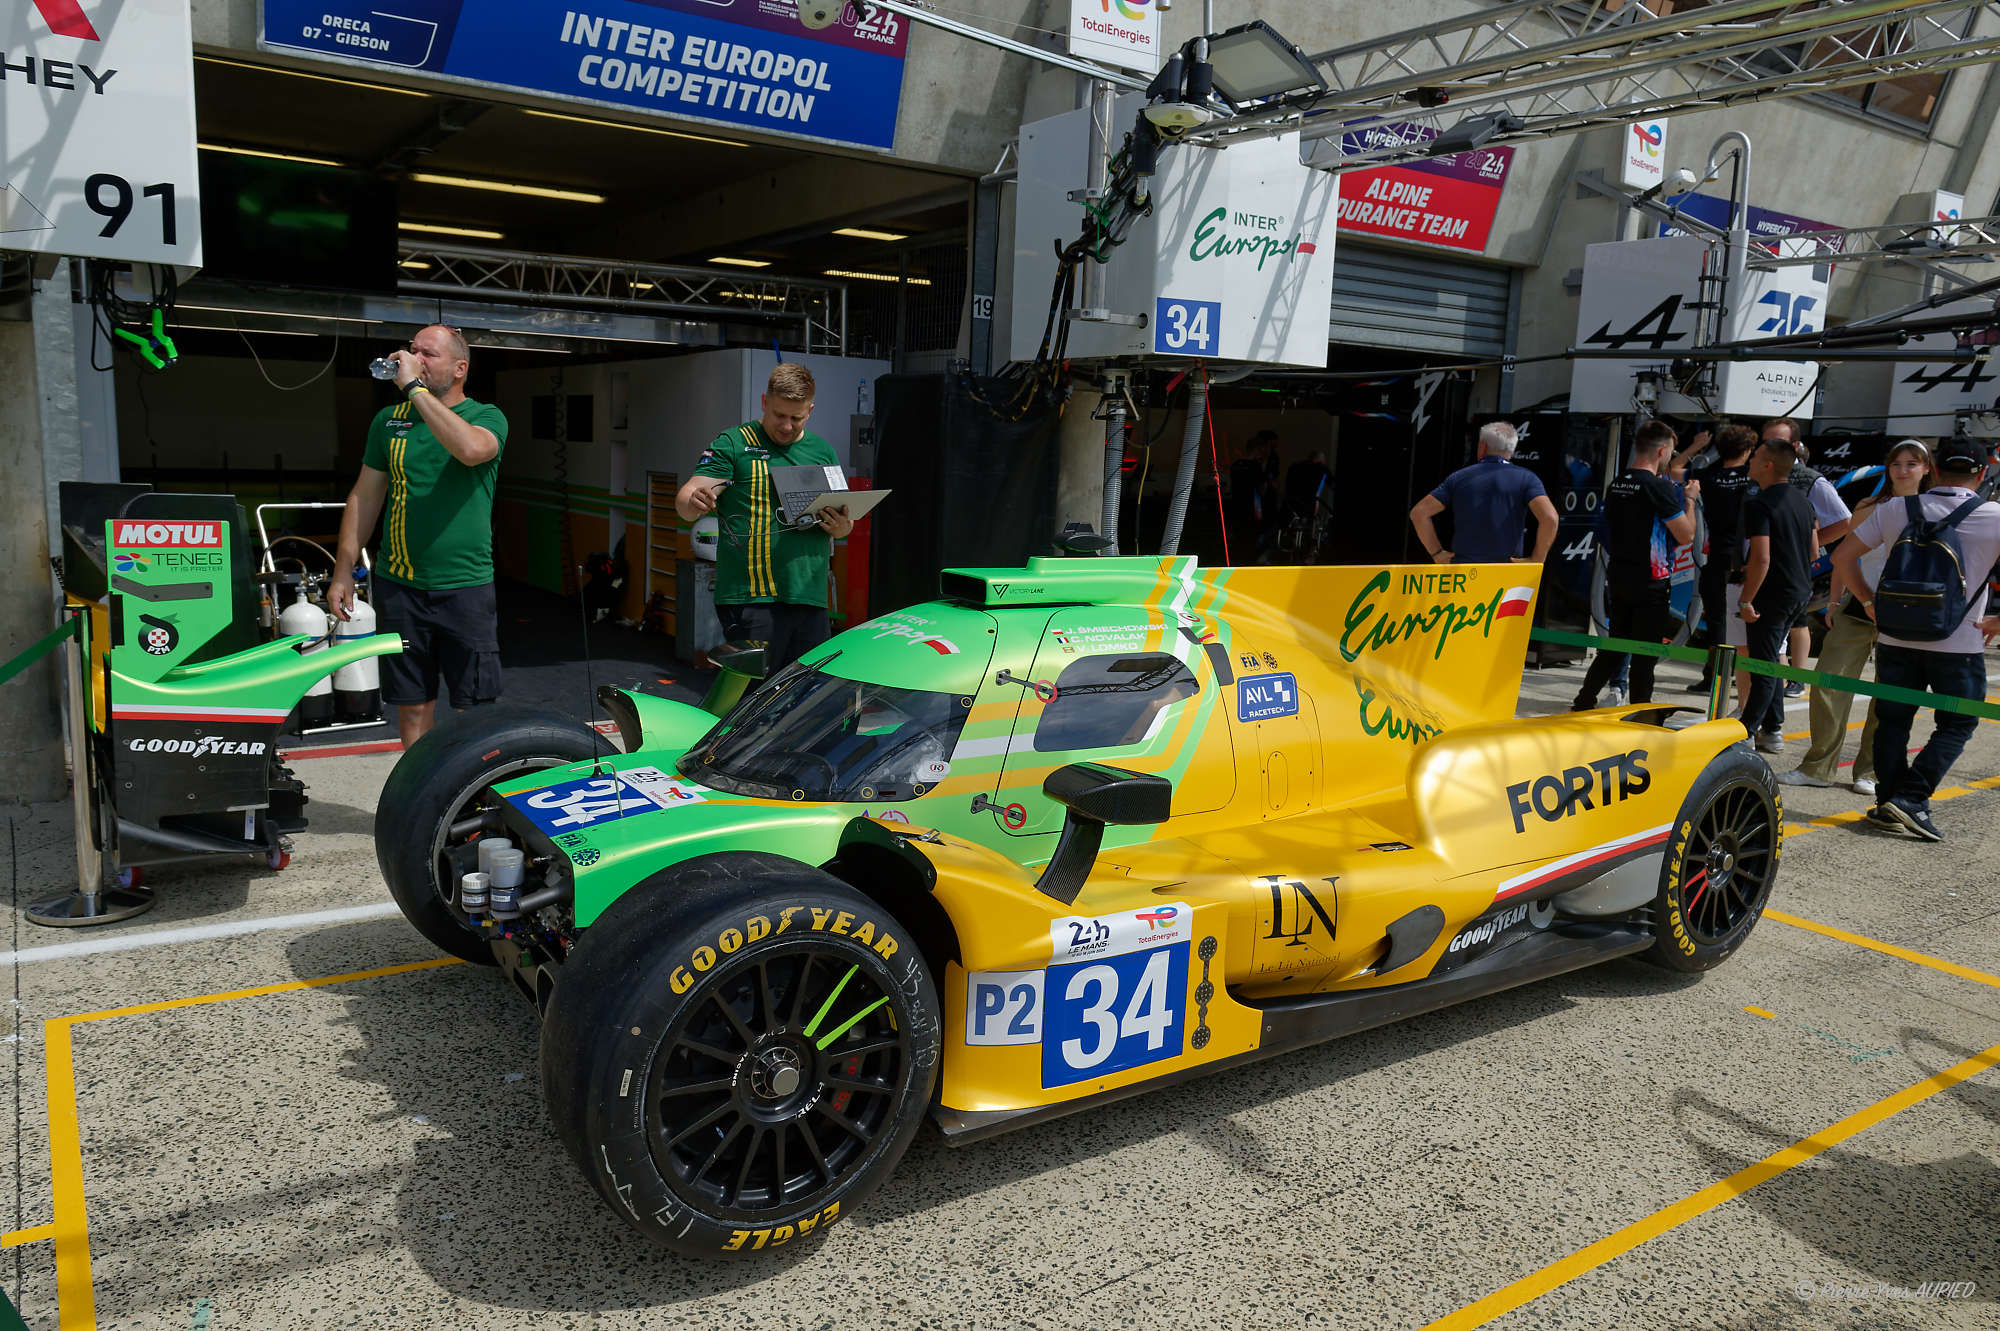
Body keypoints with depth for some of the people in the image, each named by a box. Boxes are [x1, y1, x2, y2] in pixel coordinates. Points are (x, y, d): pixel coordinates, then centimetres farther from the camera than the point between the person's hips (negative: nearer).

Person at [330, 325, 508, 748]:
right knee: (412, 705, 10)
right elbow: (364, 496, 14)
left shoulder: (486, 416, -1)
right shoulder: (389, 419, 11)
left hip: (465, 588, -3)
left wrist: (415, 387, -20)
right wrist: (343, 569, 8)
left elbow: (471, 449, -26)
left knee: (473, 710, 1)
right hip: (398, 587, 4)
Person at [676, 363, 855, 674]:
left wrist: (841, 527, -1)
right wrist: (695, 502, -31)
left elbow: (843, 522, 24)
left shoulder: (823, 451, 17)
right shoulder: (733, 444, 2)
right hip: (752, 600, -5)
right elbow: (684, 500, -6)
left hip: (811, 600, 5)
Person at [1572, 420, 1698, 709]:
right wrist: (1689, 499, 3)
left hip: (1618, 578, 7)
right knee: (1645, 653, 2)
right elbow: (1686, 535, -13)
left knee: (1614, 647, 16)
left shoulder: (1615, 486, 7)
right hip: (1650, 583, -7)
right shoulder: (1659, 487, -14)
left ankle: (1583, 702, 16)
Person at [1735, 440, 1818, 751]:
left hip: (1772, 594, -9)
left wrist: (1746, 600, -19)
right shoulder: (1802, 500, 10)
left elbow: (1761, 559, -26)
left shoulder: (1760, 504, -18)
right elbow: (1813, 552, 18)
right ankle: (1772, 731, 21)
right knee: (1770, 661, 18)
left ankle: (1746, 732, 2)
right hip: (1800, 591, 9)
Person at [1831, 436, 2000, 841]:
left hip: (1896, 638, 2)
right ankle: (1910, 798, -2)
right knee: (1956, 725, 10)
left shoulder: (1895, 510, 1)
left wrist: (1870, 602, 10)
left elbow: (1843, 556, 4)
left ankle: (1889, 804, 13)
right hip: (1960, 646, -2)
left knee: (1892, 723, 12)